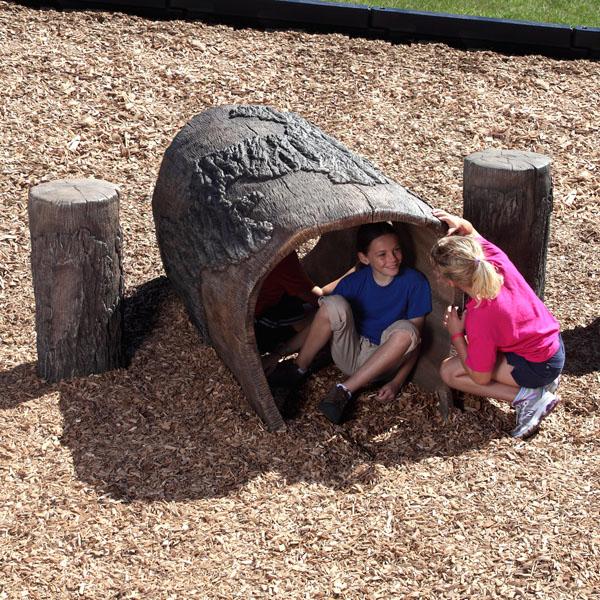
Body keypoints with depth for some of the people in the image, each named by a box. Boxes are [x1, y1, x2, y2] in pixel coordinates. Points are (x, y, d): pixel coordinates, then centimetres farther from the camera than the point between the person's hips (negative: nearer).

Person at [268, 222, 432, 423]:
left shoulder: (415, 283, -12)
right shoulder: (354, 282, -8)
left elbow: (415, 339, -8)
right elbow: (323, 322, 0)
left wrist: (397, 382, -17)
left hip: (382, 362, -1)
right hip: (349, 354, 1)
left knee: (406, 331, -34)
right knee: (335, 305, -27)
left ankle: (345, 390, -28)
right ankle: (298, 370, -9)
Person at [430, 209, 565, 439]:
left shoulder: (479, 318, -32)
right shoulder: (496, 260, -16)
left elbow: (480, 378, -19)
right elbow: (471, 232, 7)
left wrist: (456, 334, -11)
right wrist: (459, 223, -16)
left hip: (537, 367, -8)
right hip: (555, 345, 8)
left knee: (449, 371, -7)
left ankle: (527, 397, -9)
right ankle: (541, 383, 13)